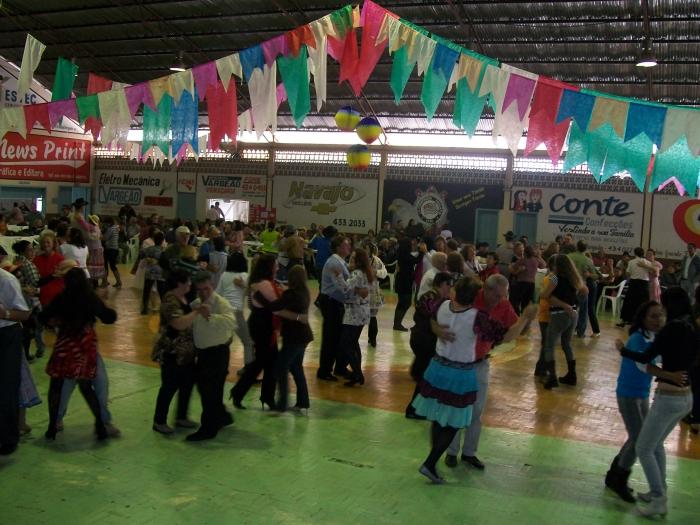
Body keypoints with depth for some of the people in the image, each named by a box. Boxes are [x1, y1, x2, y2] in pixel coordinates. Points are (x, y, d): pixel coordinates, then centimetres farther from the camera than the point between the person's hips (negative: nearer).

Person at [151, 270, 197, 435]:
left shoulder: (183, 298, 9)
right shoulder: (170, 301, -21)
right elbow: (179, 324, -33)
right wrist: (198, 312, -31)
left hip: (186, 351, 9)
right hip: (172, 352, -9)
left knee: (187, 383, 14)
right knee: (170, 386, 1)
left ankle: (181, 418, 29)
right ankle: (159, 422, 16)